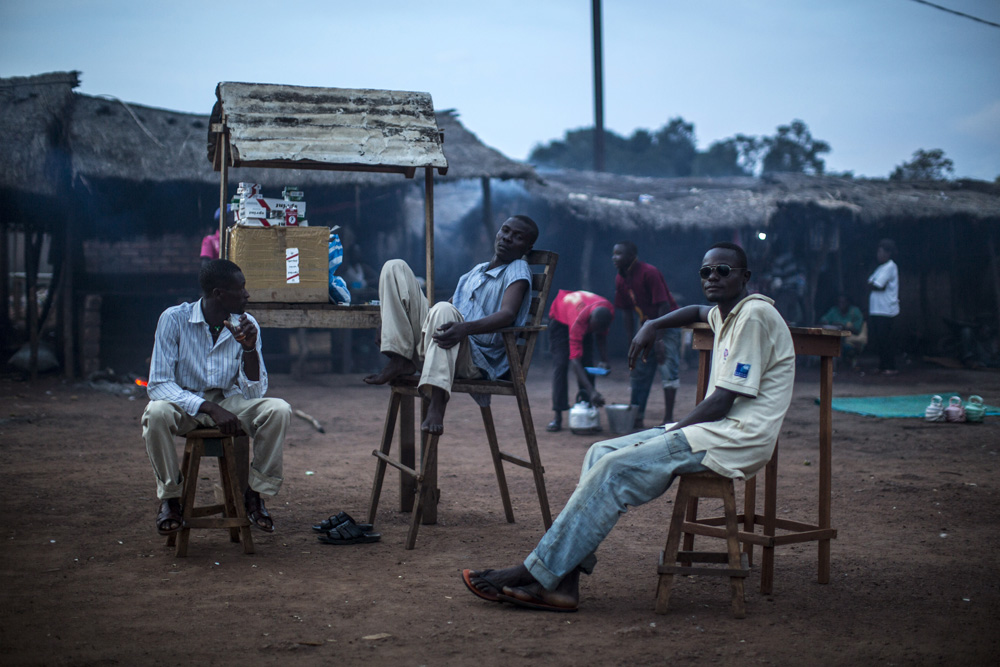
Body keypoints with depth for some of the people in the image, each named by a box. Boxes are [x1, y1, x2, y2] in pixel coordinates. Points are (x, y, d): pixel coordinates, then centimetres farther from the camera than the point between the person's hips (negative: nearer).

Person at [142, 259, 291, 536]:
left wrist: (249, 348, -23)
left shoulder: (246, 325, -5)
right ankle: (170, 497, -14)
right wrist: (209, 408, -31)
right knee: (157, 412, -37)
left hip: (228, 402, 3)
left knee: (278, 410, -25)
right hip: (185, 404, -2)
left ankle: (254, 492, -8)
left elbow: (255, 393, -7)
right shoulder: (174, 319, -15)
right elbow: (158, 383, -20)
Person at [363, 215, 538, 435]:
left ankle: (437, 404, -47)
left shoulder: (518, 270, 2)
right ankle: (400, 360, -12)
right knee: (395, 268, 2)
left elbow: (508, 314, -16)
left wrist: (465, 328, -36)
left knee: (444, 310, -40)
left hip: (476, 361, -7)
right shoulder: (475, 272, 25)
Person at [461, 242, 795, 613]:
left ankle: (539, 573, -17)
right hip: (714, 429, 10)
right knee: (602, 454, -1)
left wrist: (670, 433, -10)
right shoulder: (725, 314, 18)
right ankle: (564, 582, -11)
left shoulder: (754, 315, -12)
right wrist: (652, 325, 27)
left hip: (737, 439, -10)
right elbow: (697, 311, 45)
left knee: (616, 469, -20)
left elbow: (722, 402, -17)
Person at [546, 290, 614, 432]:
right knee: (560, 364, -16)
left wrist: (604, 361, -23)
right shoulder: (579, 321, -46)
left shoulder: (609, 310, -31)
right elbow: (575, 361, -47)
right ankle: (557, 416, -18)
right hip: (560, 318, -5)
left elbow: (601, 336, -9)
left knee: (587, 364, -8)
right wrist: (592, 391, -53)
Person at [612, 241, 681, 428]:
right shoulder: (621, 280, -1)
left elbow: (664, 307, -23)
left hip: (667, 325, -8)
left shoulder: (649, 273, -23)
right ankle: (636, 417, 11)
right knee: (640, 371, 6)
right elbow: (626, 312, 7)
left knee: (668, 369, -12)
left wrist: (660, 340, -25)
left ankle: (668, 418, -10)